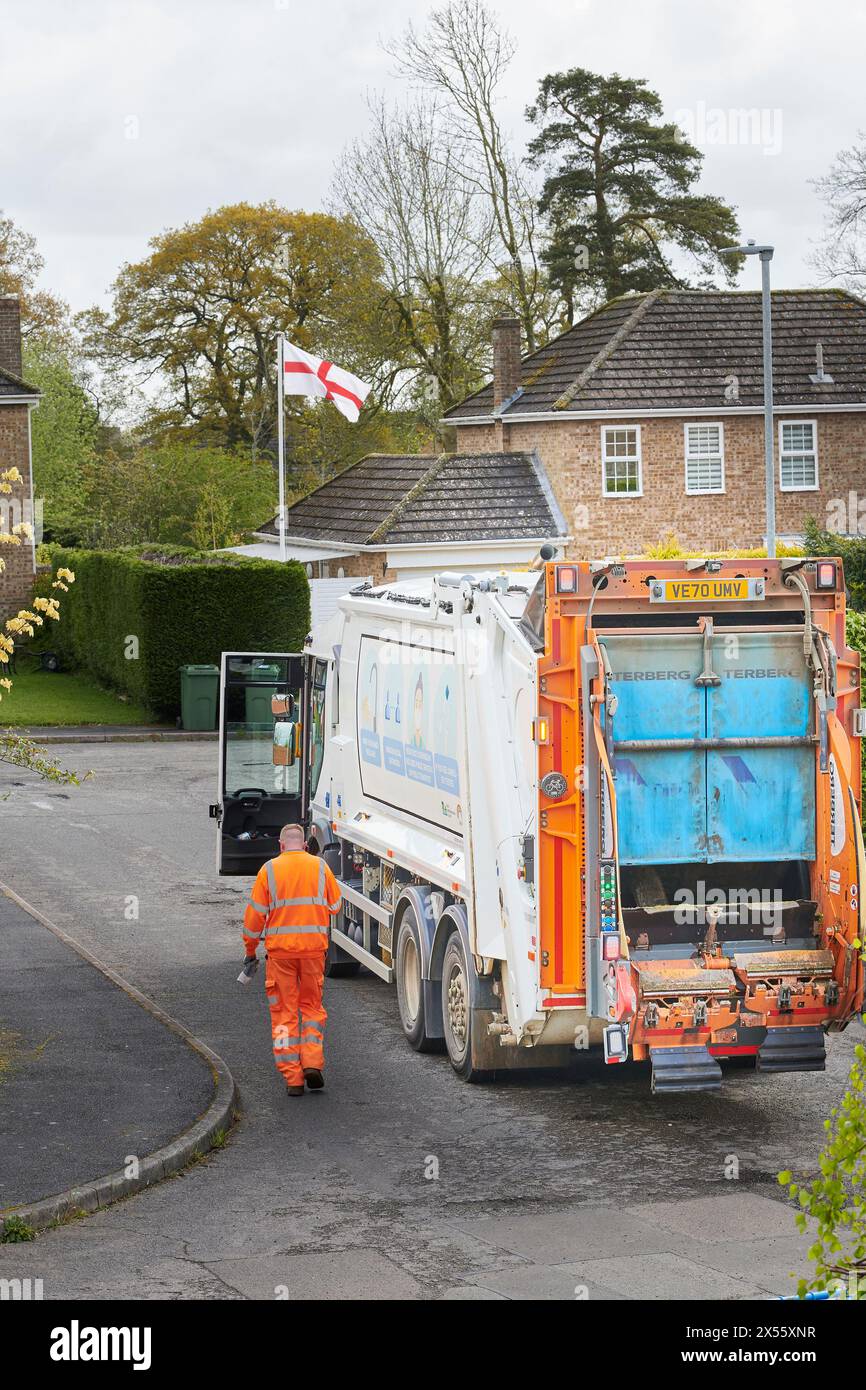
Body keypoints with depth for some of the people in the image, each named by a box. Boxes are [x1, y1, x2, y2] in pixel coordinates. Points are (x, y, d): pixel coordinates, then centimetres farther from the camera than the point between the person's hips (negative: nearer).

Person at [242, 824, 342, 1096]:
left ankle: (292, 1078, 3)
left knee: (284, 1012, 5)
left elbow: (255, 913, -2)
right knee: (312, 1005, 17)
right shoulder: (320, 867, 3)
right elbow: (335, 906, 11)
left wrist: (250, 948, 10)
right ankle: (313, 1063, 0)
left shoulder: (270, 870, -2)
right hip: (314, 947, 1)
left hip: (280, 949, -1)